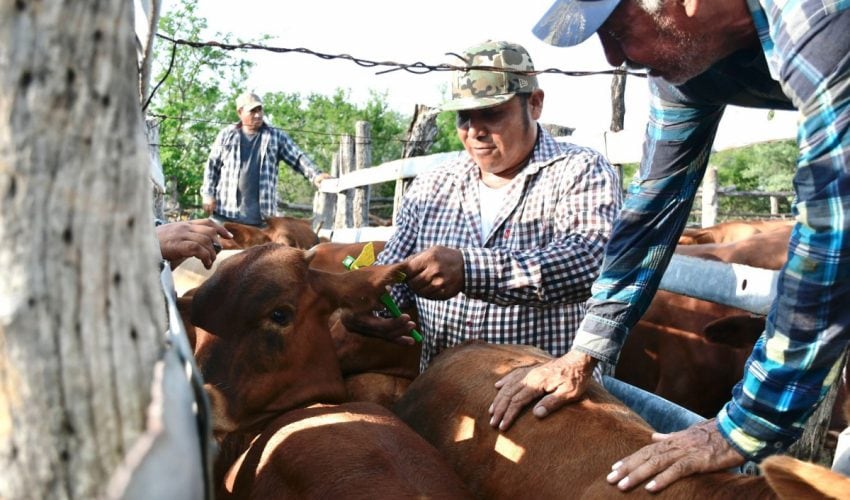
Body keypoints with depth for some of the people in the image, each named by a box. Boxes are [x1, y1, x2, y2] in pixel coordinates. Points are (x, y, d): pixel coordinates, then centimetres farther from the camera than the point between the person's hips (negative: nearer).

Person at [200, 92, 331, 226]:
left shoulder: (276, 137, 6)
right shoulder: (226, 134, 8)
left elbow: (298, 158, 0)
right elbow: (212, 166, 11)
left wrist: (315, 175, -17)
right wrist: (208, 194, 3)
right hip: (225, 210, 0)